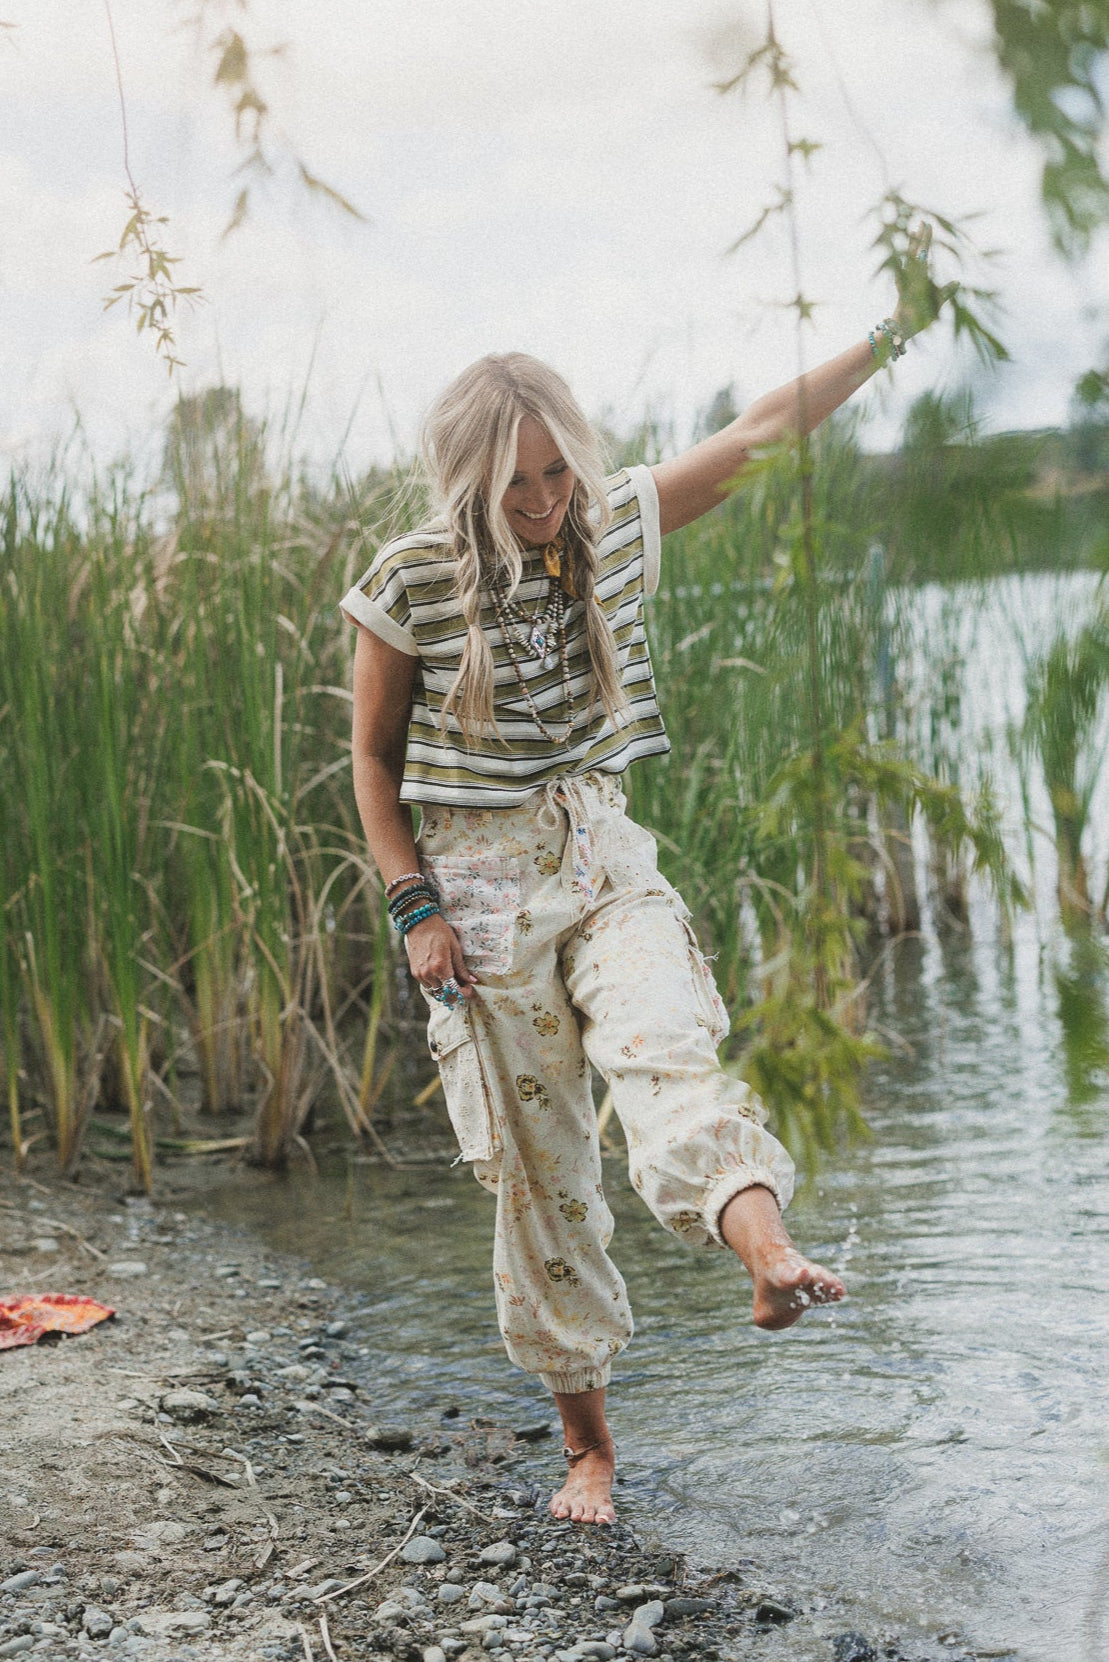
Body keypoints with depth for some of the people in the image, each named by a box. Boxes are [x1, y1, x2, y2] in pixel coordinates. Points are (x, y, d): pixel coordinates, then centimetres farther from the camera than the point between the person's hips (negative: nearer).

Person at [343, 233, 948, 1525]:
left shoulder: (615, 525, 2)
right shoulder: (409, 584, -8)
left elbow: (764, 428, 7)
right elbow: (372, 753, 1)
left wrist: (895, 331, 1)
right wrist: (415, 907, -7)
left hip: (604, 859, 2)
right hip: (480, 885, -2)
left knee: (668, 1047, -30)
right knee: (536, 1168, 1)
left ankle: (766, 1249, -56)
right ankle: (587, 1440, 15)